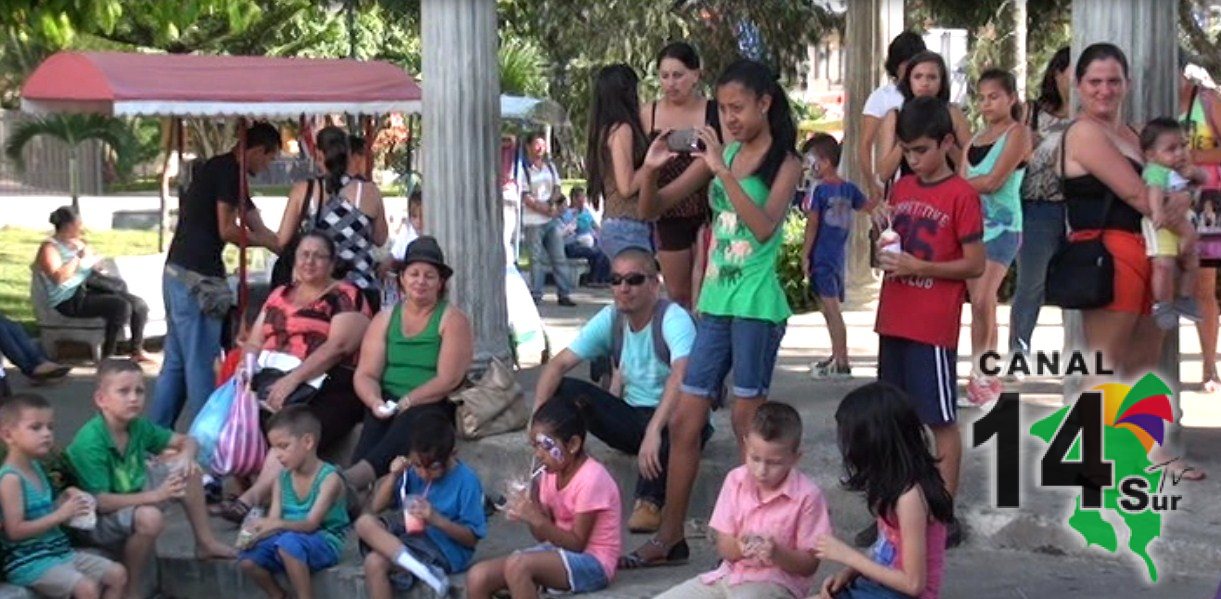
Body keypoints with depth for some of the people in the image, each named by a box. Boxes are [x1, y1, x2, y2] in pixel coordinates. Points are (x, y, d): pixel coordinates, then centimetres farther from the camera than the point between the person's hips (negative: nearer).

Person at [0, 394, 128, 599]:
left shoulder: (35, 467, 12)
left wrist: (66, 497, 1)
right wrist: (61, 514, -22)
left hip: (59, 551, 10)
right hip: (29, 561, -10)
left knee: (118, 574, 6)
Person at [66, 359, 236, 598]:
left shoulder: (139, 427, -5)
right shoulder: (90, 442, -28)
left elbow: (187, 442, 6)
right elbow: (100, 502, -32)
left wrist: (186, 457, -18)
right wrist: (155, 495, -36)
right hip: (94, 522, -8)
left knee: (185, 467, 3)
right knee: (150, 517, -36)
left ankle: (205, 543, 15)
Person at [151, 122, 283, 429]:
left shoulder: (222, 170, 20)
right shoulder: (227, 170, -9)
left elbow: (260, 230, 23)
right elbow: (227, 230, -14)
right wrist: (259, 239, 3)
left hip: (179, 273, 10)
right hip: (195, 277, -10)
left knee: (176, 361, 14)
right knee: (201, 363, -3)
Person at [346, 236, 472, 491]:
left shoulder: (452, 319, 3)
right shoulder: (384, 319, 16)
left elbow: (448, 380, -8)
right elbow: (365, 374, 8)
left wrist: (406, 402, -19)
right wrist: (375, 401, -15)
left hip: (434, 406, -4)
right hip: (388, 406, 4)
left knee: (409, 422, -37)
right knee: (374, 424, -32)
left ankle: (354, 476, -60)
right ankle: (355, 490, -52)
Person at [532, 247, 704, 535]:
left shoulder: (673, 319, -18)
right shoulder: (610, 319, 0)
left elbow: (681, 375, -36)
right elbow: (558, 364, -5)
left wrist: (653, 430, -49)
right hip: (631, 419, 5)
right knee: (565, 390, -15)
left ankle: (650, 501, -25)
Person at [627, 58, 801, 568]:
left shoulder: (784, 162, -4)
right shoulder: (724, 152, 11)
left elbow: (764, 226, -21)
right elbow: (655, 205, 14)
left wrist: (723, 172, -24)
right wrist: (651, 169, -5)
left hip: (755, 305, -6)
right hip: (715, 303, 6)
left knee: (747, 421, -1)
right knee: (684, 421, 6)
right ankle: (669, 537, 14)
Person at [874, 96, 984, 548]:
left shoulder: (961, 195, -8)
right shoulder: (901, 189, 12)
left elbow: (975, 264, -9)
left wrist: (919, 267, -17)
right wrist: (884, 253, 0)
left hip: (933, 327, -7)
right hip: (893, 322, 7)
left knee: (941, 420, 0)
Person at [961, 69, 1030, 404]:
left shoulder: (1017, 134, -2)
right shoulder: (976, 139, 17)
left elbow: (994, 181, -10)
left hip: (1001, 225, -6)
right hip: (972, 224, 6)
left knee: (983, 299, -15)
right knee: (979, 302, 4)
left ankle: (981, 375, -5)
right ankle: (984, 375, 9)